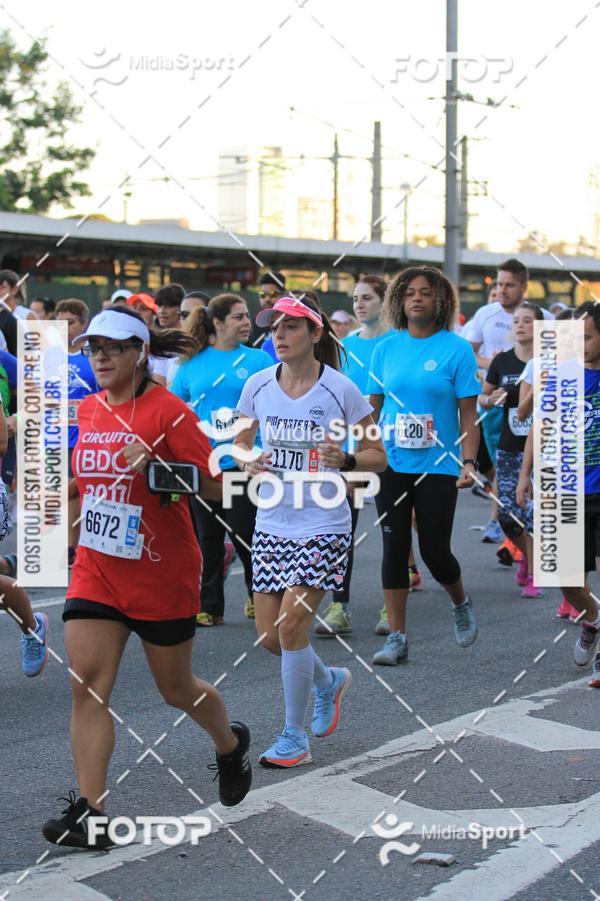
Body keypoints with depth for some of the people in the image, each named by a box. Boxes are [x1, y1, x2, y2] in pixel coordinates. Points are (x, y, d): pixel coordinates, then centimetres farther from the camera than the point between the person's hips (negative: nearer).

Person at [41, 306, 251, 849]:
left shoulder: (167, 411, -13)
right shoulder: (88, 409, 7)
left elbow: (214, 488, -16)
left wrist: (155, 463, -29)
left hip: (163, 574, -5)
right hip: (96, 571, 5)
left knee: (176, 687, 11)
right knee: (87, 684, -9)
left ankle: (231, 745, 42)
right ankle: (90, 810, -8)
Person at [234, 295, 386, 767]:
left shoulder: (341, 390, -9)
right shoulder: (258, 386, 1)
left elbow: (378, 456, -2)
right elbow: (240, 442, 15)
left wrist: (346, 460, -22)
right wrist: (247, 459, -8)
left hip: (323, 524, -5)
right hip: (271, 523, 5)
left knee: (291, 626, -13)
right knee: (270, 635, 5)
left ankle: (295, 736, 4)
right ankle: (329, 680, 38)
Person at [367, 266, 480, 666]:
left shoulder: (456, 348, -4)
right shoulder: (387, 348, 5)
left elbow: (468, 413, -4)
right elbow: (374, 407, 11)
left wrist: (468, 462, -14)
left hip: (438, 466, -3)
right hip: (391, 465, 3)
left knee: (434, 549, -1)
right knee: (395, 547, 3)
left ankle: (461, 602, 32)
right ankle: (397, 637, 9)